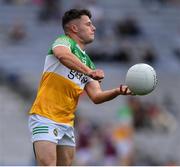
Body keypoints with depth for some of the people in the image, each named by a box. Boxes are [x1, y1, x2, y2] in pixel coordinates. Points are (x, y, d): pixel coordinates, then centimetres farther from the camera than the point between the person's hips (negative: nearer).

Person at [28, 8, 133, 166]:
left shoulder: (88, 63, 21)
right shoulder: (64, 41, -2)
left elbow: (96, 96, 11)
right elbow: (62, 54, -29)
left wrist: (118, 91, -7)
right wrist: (89, 72, -39)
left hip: (67, 123, 9)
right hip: (45, 117, -8)